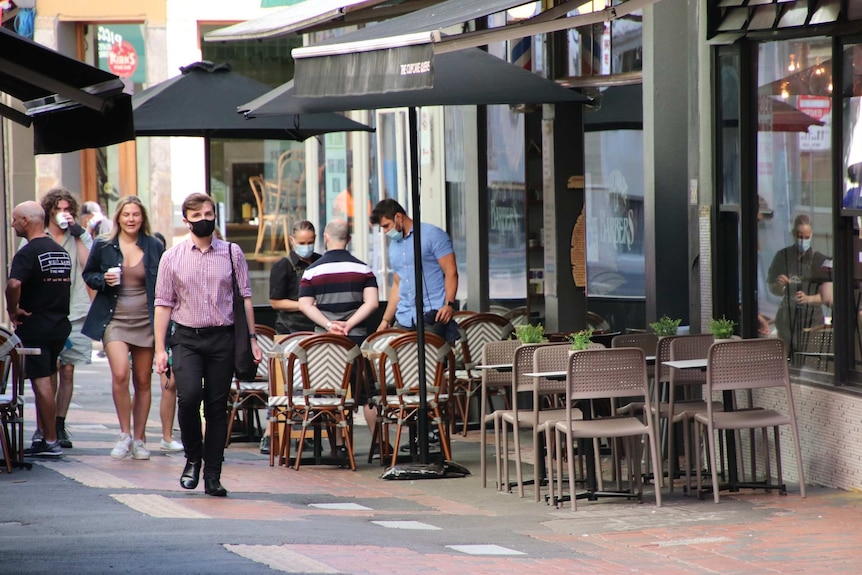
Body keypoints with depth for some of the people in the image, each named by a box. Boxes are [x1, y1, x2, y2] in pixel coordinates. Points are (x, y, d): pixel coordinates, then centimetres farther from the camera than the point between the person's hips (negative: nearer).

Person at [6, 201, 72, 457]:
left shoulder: (28, 253, -15)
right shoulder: (61, 252, 11)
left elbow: (14, 284, -31)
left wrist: (13, 310, -16)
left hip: (35, 325, -8)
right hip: (60, 325, 8)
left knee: (41, 381, -5)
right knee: (43, 380, 16)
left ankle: (51, 442, -4)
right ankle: (44, 435, 17)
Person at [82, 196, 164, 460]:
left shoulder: (154, 247, 3)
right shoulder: (103, 246, 2)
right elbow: (88, 275, 14)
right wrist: (103, 280, -9)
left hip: (146, 320, 1)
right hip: (114, 319, -1)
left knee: (143, 381, 5)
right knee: (120, 374, -19)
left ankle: (139, 438, 15)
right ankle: (124, 434, -5)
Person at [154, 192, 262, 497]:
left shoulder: (232, 253, 7)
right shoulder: (172, 257, 6)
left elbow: (245, 297, 8)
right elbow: (163, 304, 5)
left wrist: (252, 338, 1)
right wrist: (160, 348, -1)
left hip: (222, 338, 1)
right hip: (187, 338, -1)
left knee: (217, 406, 1)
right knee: (189, 396, -20)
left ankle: (213, 475, 7)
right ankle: (193, 458, 2)